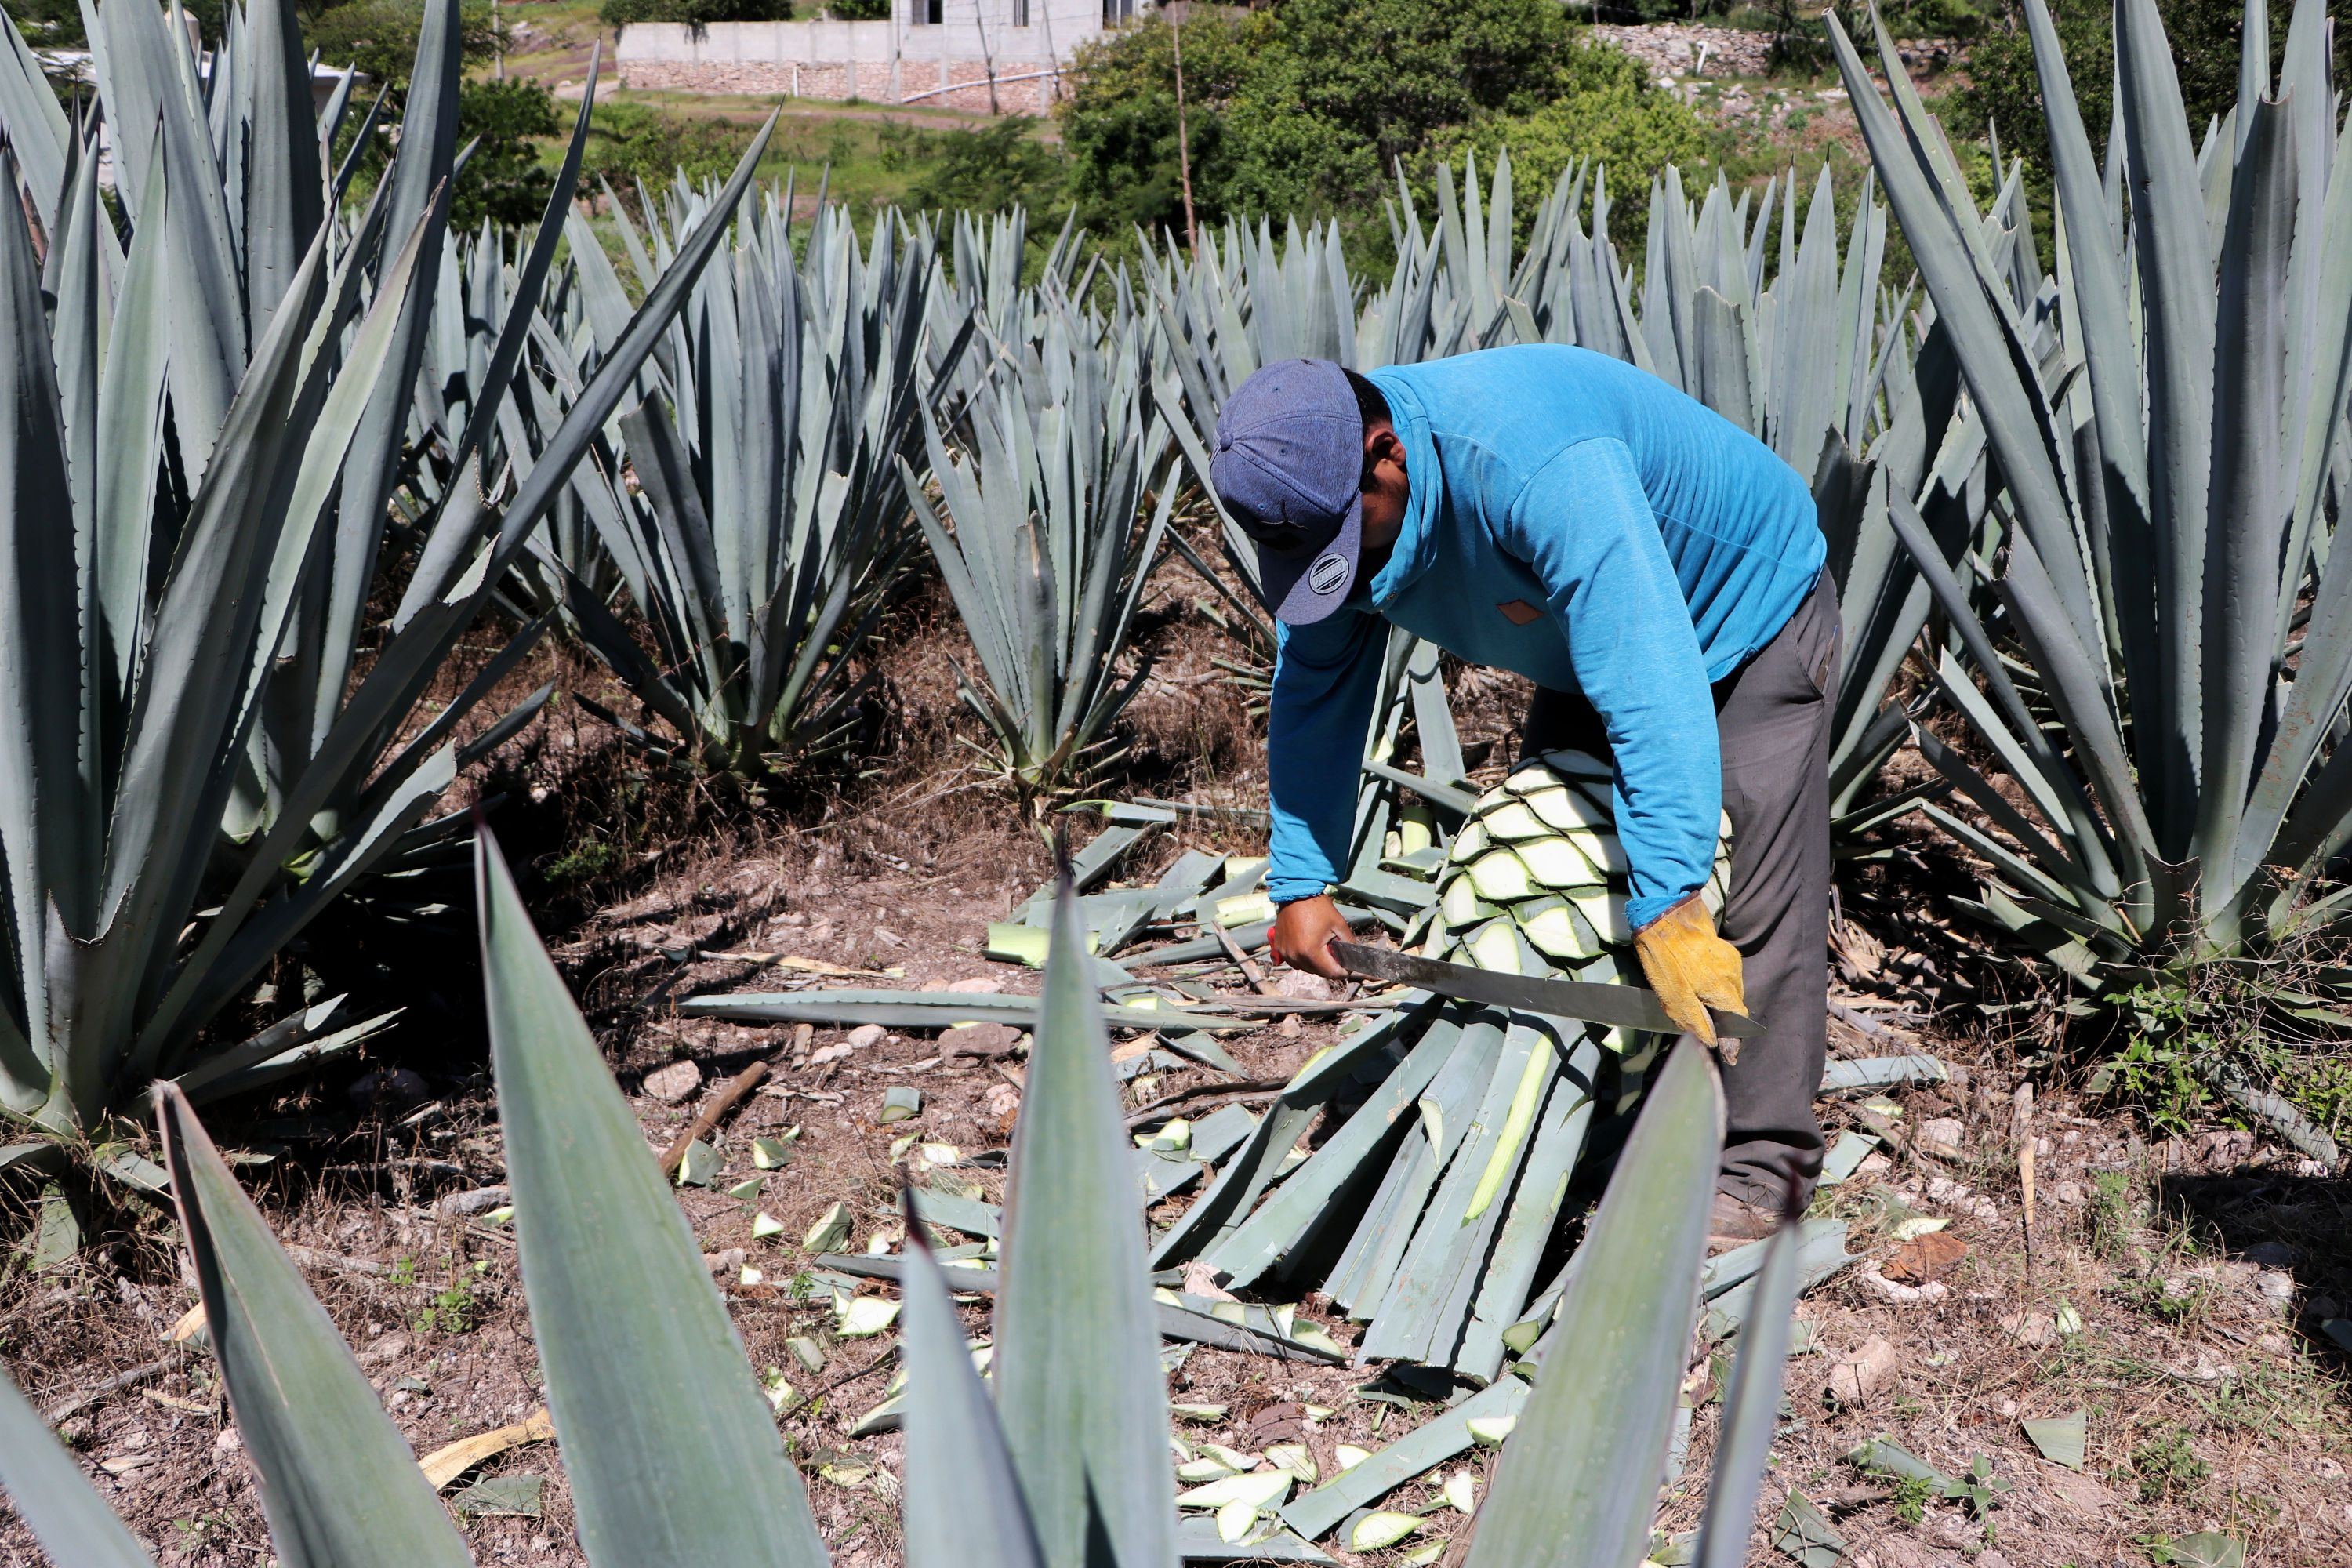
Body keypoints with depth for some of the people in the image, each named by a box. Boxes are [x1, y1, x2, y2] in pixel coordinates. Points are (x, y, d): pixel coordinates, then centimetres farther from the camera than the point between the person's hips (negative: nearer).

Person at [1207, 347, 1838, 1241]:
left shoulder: (1542, 467, -44)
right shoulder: (1323, 495, -18)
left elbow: (1651, 686, -49)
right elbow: (1314, 693, -8)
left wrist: (1666, 907, -53)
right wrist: (1300, 882, -13)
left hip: (1751, 608, -7)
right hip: (1595, 639, 8)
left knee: (1756, 898, -13)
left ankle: (1762, 1162, -1)